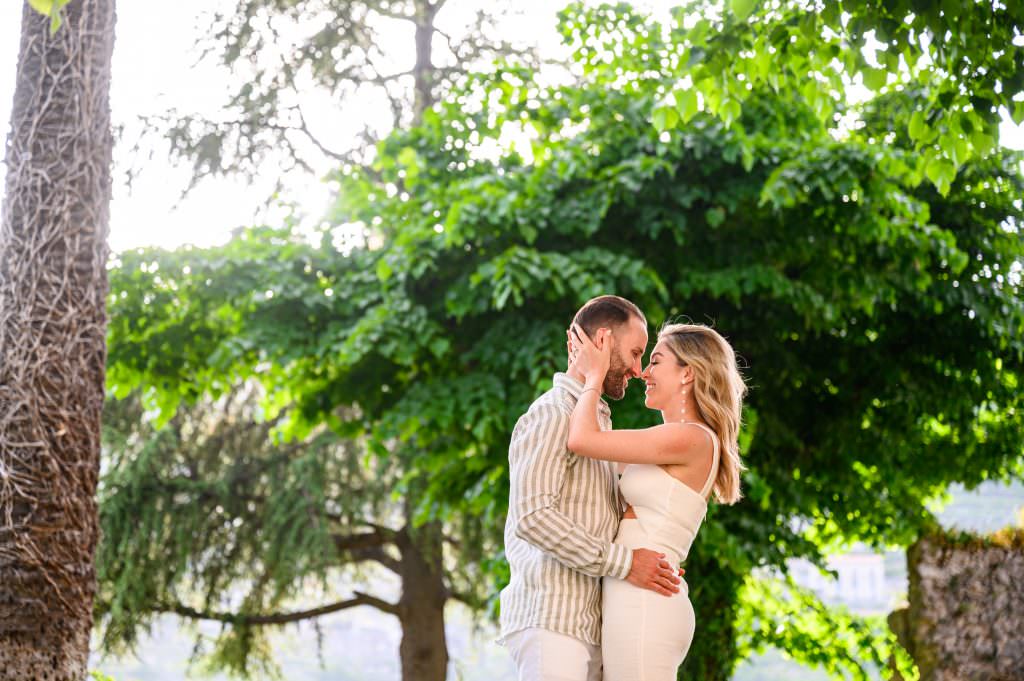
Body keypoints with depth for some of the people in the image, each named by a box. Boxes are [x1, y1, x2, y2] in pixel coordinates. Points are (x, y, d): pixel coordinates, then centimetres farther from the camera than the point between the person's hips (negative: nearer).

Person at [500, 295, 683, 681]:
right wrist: (623, 562, -17)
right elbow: (533, 515, -20)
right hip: (550, 620, -9)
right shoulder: (552, 414, -8)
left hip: (586, 623, 9)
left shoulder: (598, 419, 23)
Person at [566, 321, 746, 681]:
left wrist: (596, 373, 0)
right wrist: (585, 373, 24)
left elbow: (582, 439, -15)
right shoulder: (682, 443, 17)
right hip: (637, 605, 9)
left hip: (643, 603, -9)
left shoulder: (691, 439, -11)